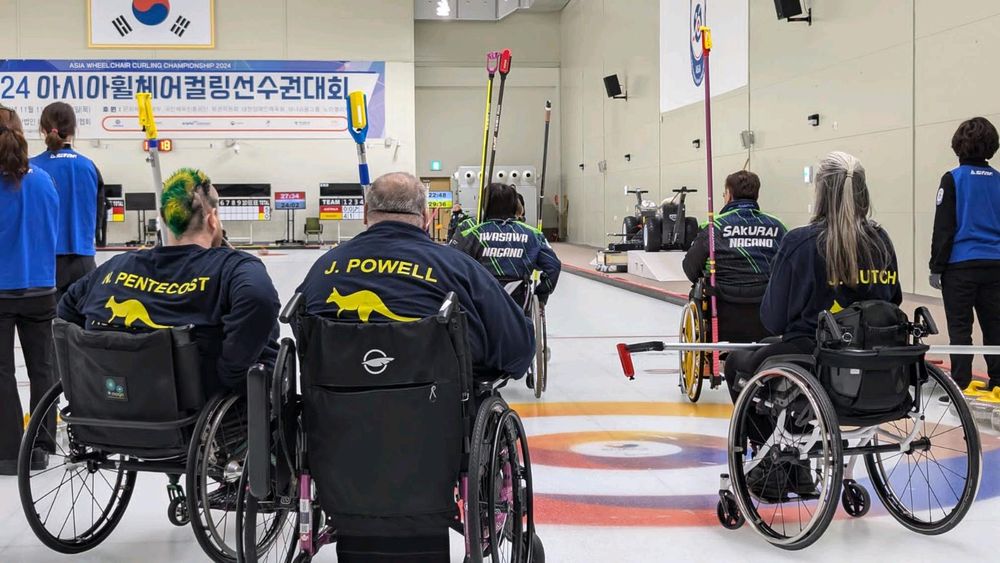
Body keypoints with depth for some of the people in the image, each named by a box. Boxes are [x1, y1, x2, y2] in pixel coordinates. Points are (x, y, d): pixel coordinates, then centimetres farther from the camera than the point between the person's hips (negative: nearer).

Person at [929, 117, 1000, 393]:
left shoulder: (953, 179, -8)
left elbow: (943, 229, -9)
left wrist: (936, 268, -3)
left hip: (961, 265, -4)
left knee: (960, 328, 1)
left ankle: (961, 386, 0)